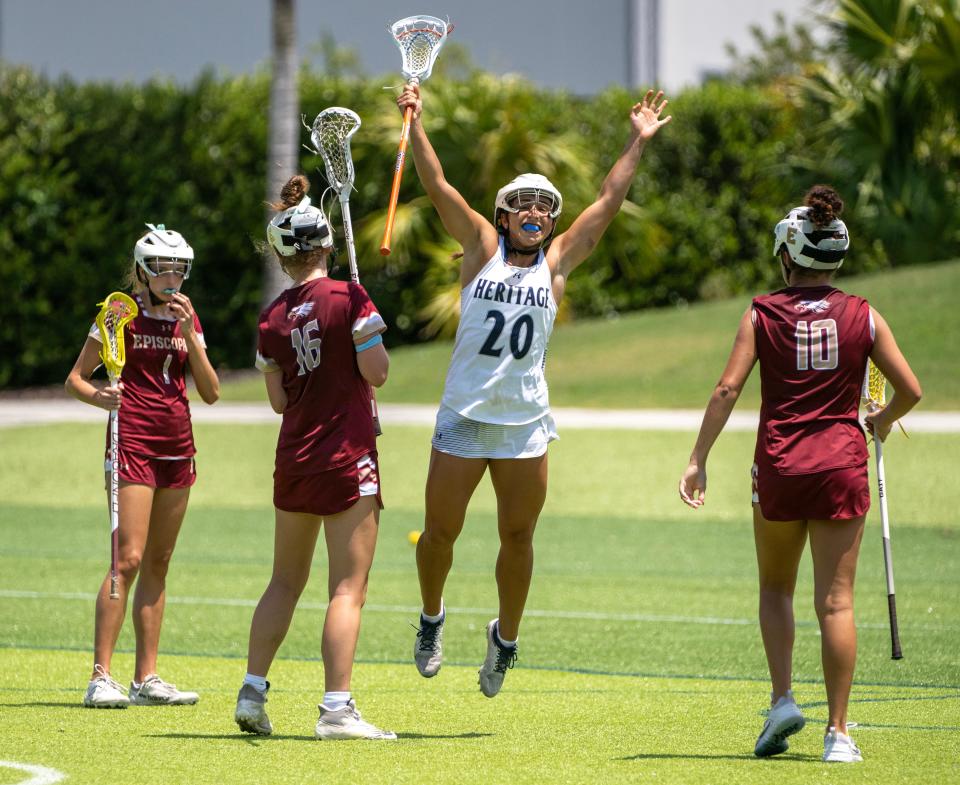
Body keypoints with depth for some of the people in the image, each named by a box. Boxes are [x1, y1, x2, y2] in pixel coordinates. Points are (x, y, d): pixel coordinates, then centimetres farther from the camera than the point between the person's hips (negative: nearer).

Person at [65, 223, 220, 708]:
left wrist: (188, 335, -5)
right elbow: (74, 379, -1)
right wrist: (98, 396, -22)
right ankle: (101, 677, -13)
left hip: (177, 447, 6)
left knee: (158, 564, 7)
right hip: (133, 443, -6)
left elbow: (211, 392, 5)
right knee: (129, 558, -14)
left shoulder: (186, 318, 12)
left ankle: (146, 679, 10)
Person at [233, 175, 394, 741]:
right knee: (349, 588, -4)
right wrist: (372, 339, 6)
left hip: (294, 456, 5)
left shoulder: (273, 319, 3)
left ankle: (252, 694, 15)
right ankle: (337, 709, -9)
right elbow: (376, 372, -13)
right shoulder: (349, 298, -11)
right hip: (348, 458, -5)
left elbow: (279, 400, 8)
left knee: (285, 582, 17)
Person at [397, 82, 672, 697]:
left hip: (526, 424, 1)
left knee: (518, 536, 4)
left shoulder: (558, 261, 7)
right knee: (440, 531, 2)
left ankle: (506, 638, 22)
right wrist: (414, 123, -8)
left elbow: (609, 201, 9)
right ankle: (432, 617, 27)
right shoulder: (482, 247, 4)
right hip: (463, 417, -1)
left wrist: (639, 143, 9)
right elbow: (437, 185, -2)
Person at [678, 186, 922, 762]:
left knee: (776, 589, 20)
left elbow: (728, 388, -9)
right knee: (836, 600, 1)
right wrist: (883, 421, 21)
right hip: (842, 464, 0)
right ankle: (838, 732, -1)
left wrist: (699, 459, -5)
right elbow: (910, 389, 0)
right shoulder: (862, 316, 0)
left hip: (779, 464, 0)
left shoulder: (762, 313, -2)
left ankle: (783, 699, 4)